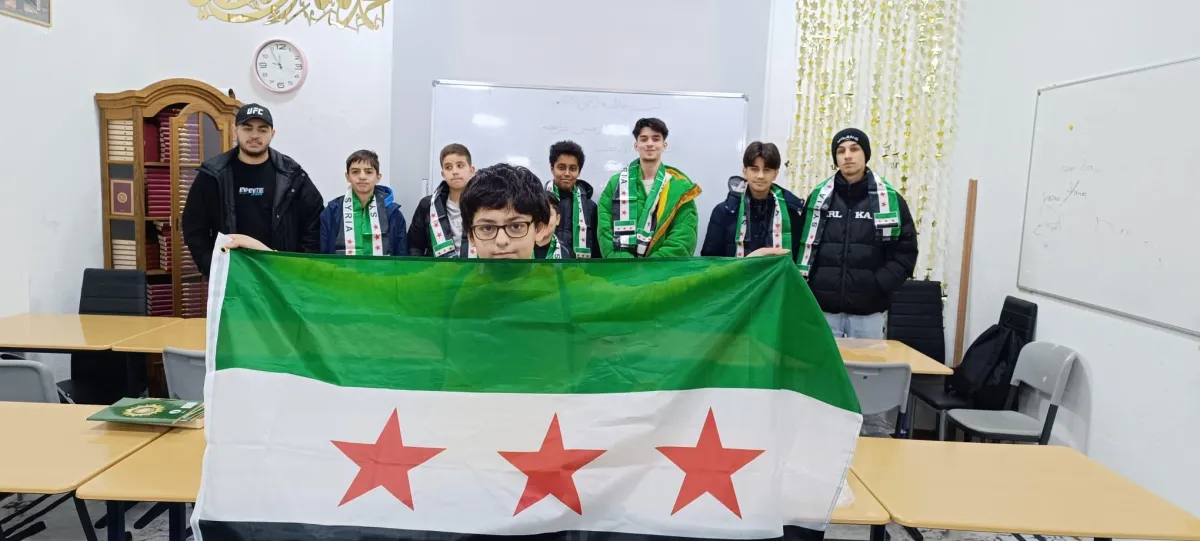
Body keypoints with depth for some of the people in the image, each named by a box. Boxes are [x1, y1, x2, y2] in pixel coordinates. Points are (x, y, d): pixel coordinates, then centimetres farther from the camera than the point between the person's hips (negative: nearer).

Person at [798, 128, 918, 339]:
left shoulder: (889, 199, 2)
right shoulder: (819, 196, 5)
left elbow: (905, 252, 2)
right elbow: (803, 246, 7)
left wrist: (878, 286, -10)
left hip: (867, 311, 0)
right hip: (822, 307, 1)